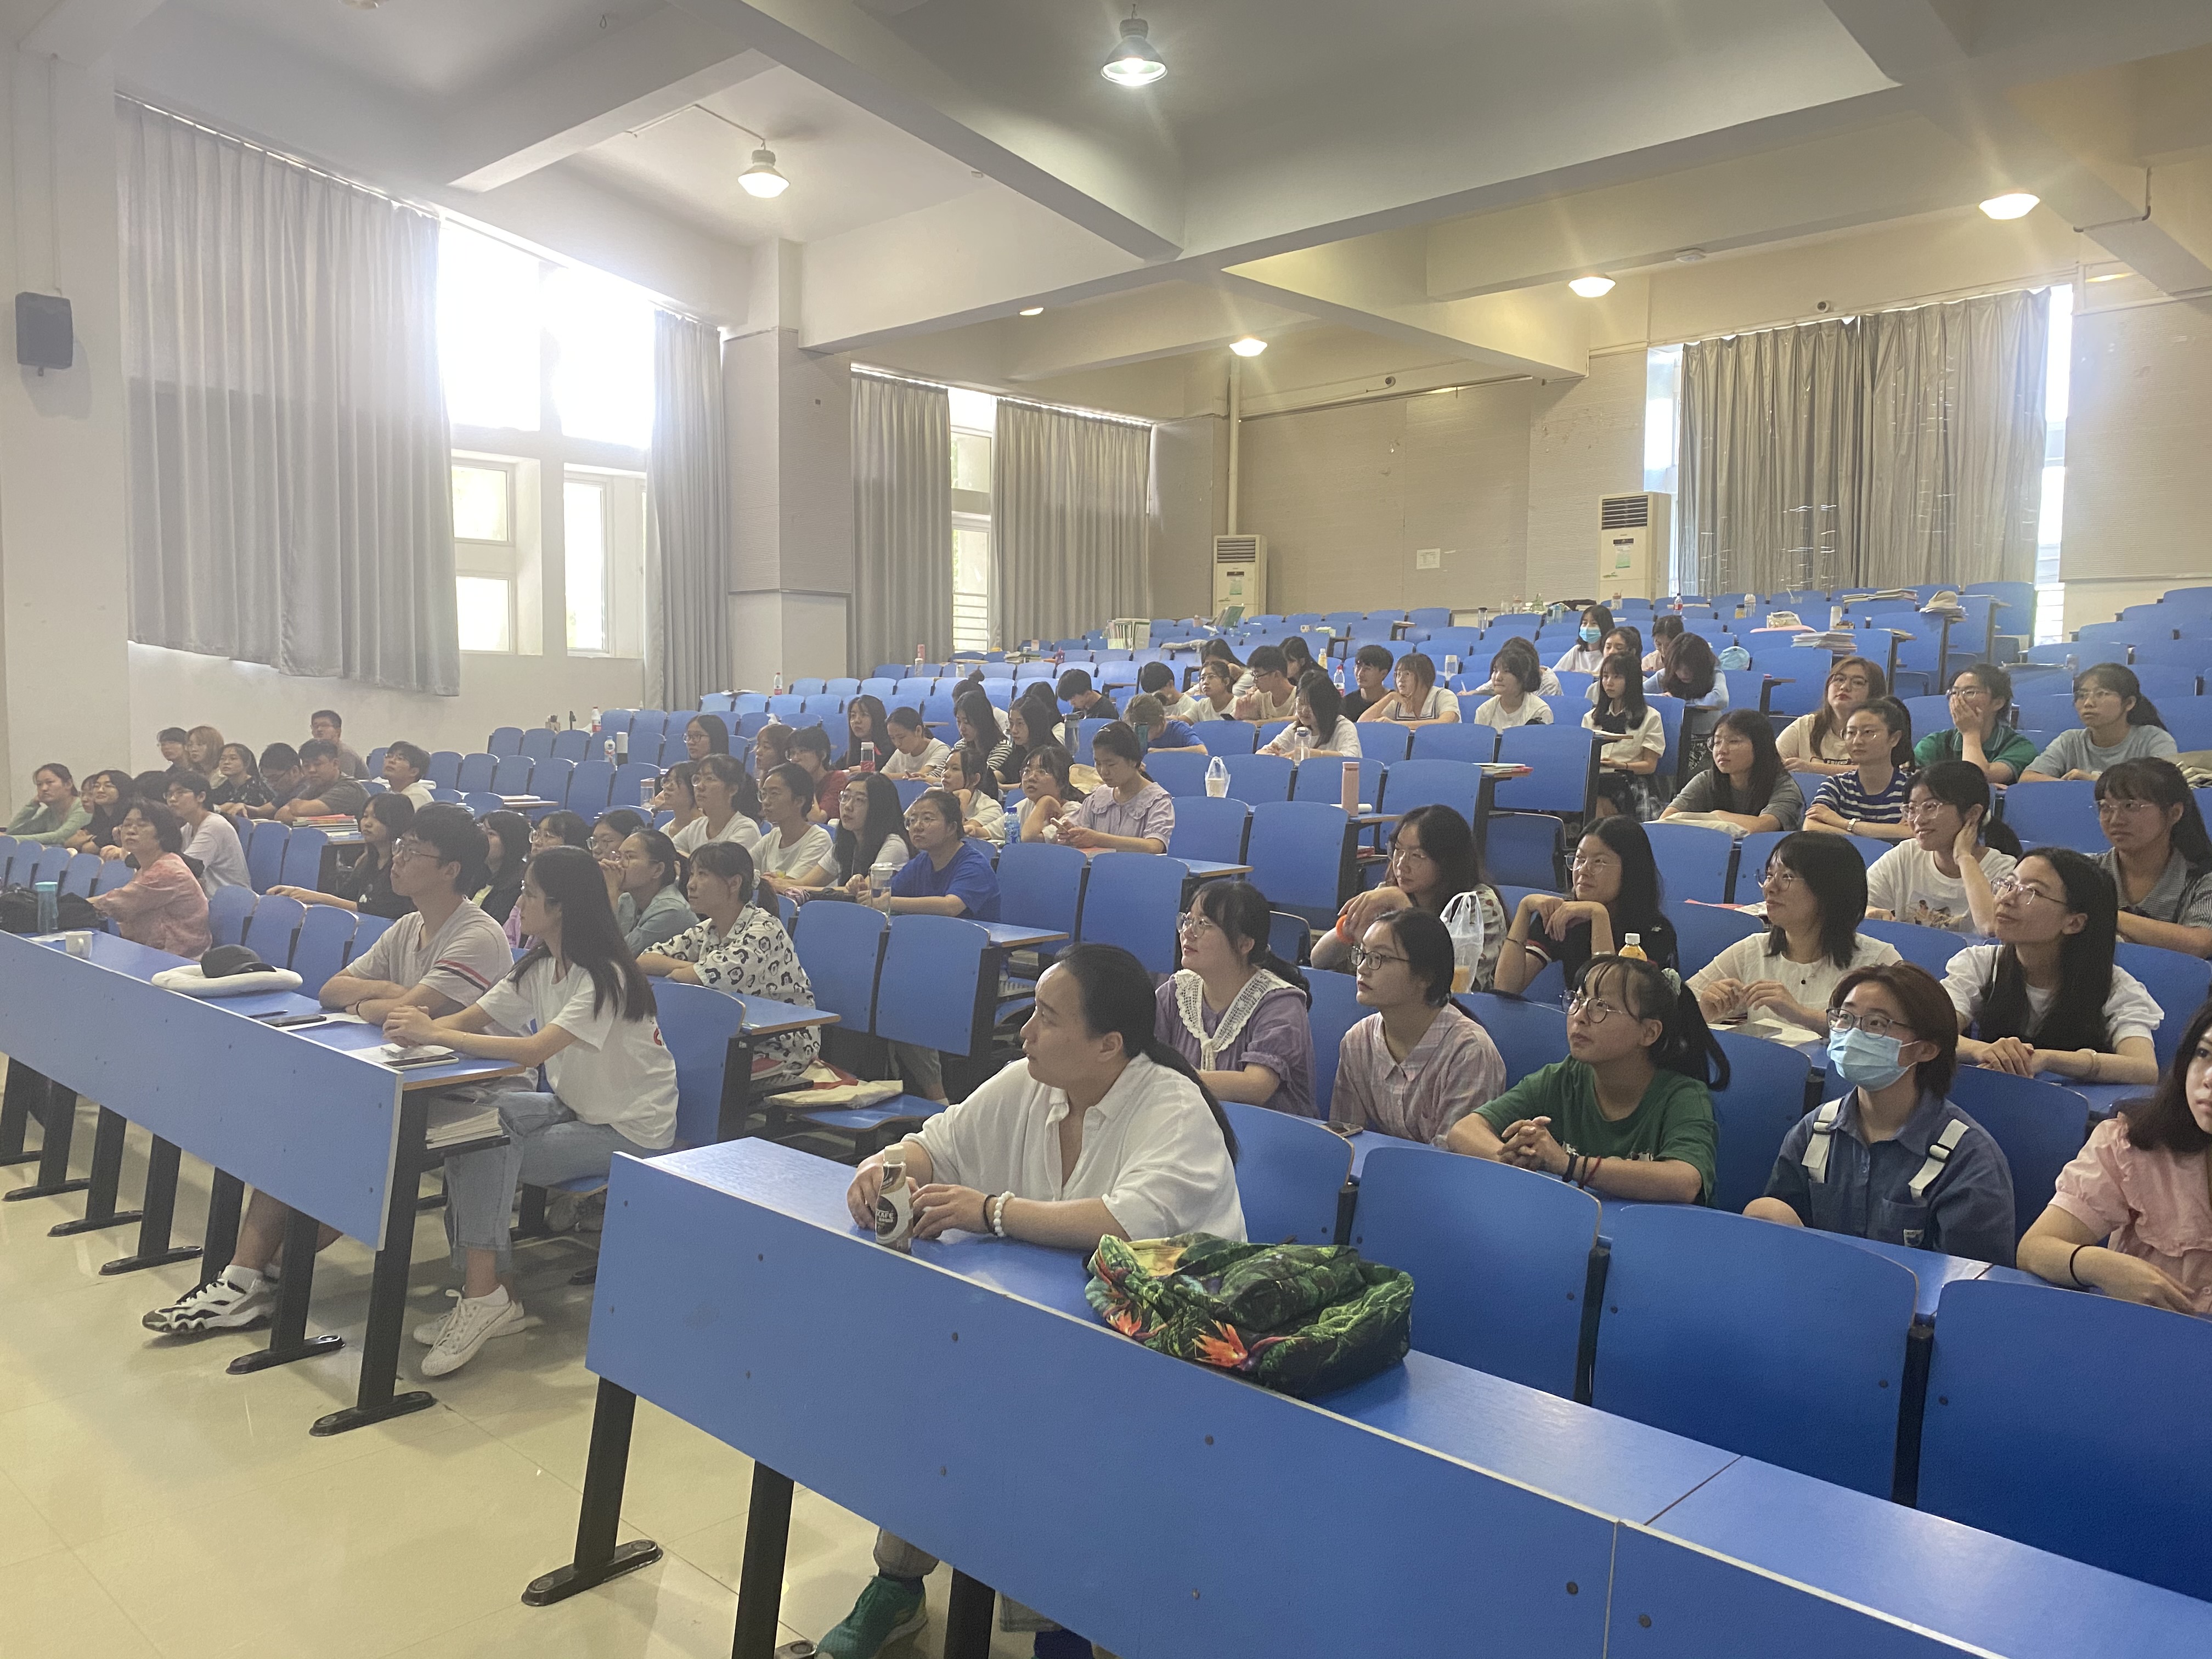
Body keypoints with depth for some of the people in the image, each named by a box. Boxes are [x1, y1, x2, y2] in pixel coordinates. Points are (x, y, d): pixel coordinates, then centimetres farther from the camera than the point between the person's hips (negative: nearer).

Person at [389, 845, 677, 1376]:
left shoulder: (605, 977, -23)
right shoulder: (540, 966, 5)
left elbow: (535, 1050, -34)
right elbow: (470, 1018, -3)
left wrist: (437, 1034, -34)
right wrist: (420, 1028, -25)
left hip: (631, 1128, -8)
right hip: (573, 1107, 8)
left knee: (492, 1158, -22)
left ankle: (489, 1293, -6)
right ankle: (487, 1291, -7)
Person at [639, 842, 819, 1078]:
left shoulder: (764, 929, -17)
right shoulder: (705, 931, 7)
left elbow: (708, 978, -25)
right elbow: (643, 960, 3)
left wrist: (674, 972, -5)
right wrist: (686, 967, -14)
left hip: (783, 1047, -7)